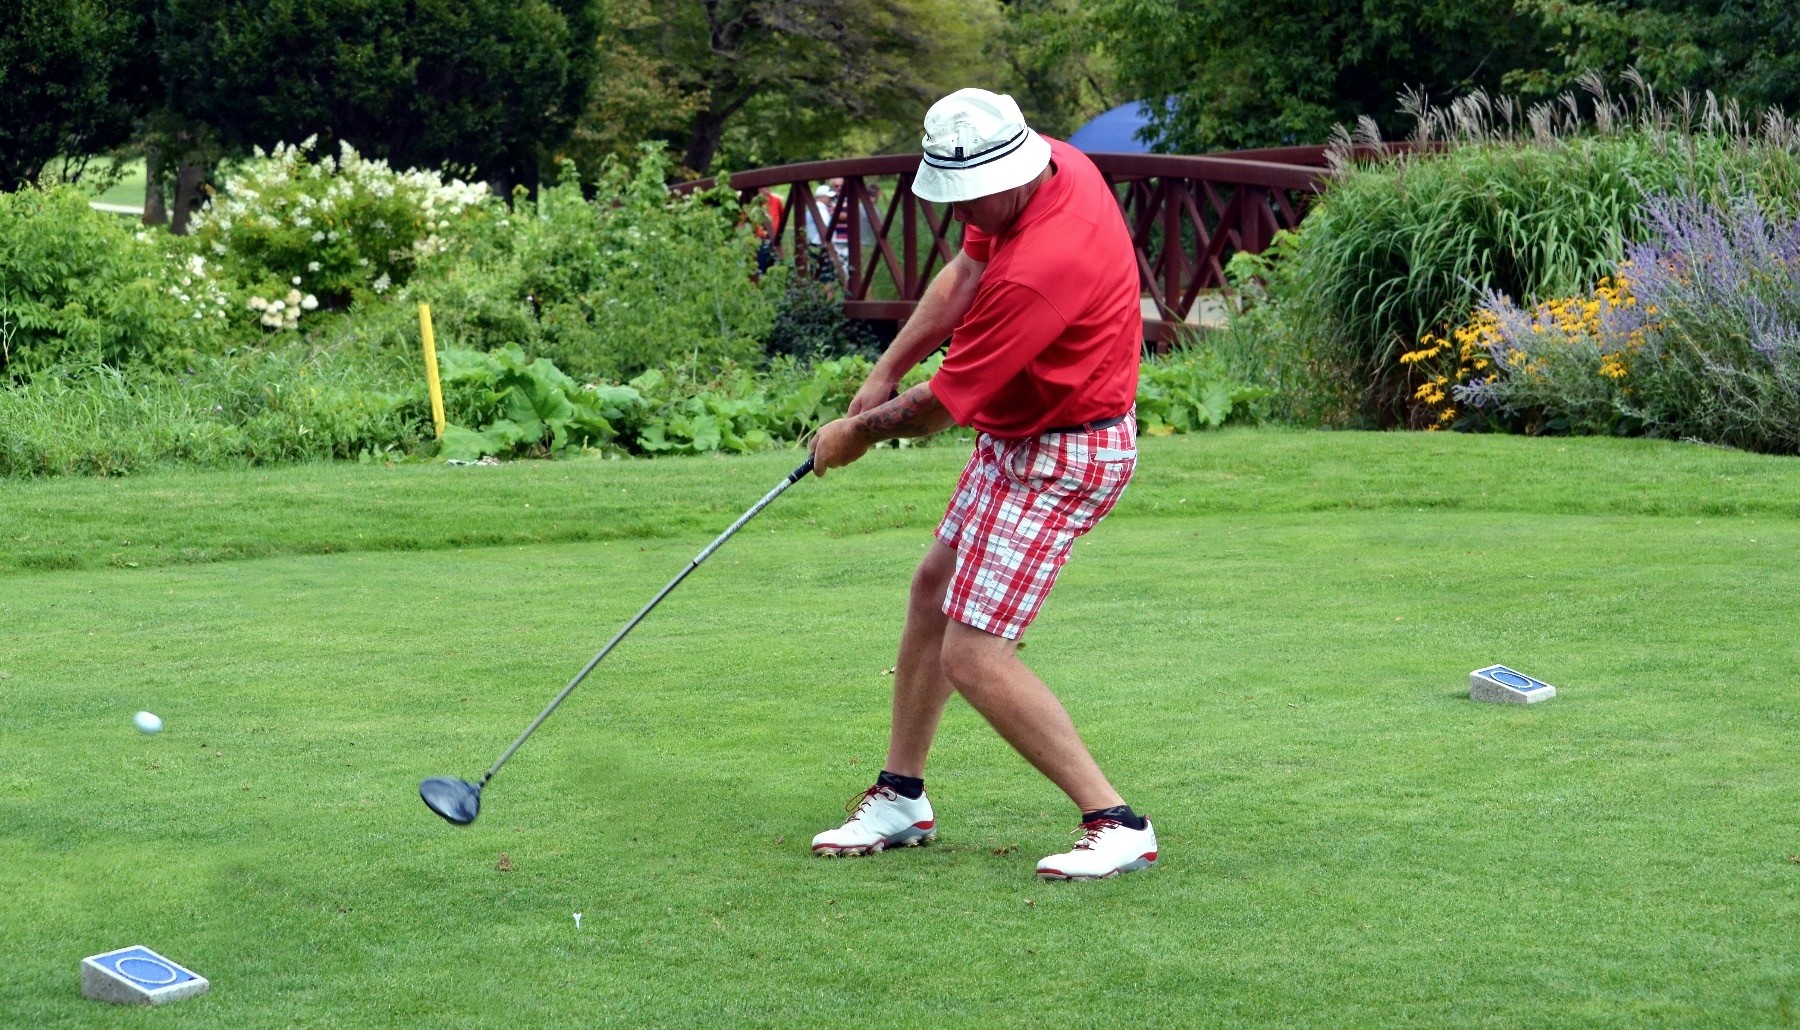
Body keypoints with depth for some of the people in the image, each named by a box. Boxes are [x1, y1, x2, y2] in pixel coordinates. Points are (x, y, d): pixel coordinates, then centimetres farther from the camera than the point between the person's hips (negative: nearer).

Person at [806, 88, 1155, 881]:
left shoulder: (1038, 270, -34)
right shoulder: (1056, 162, -6)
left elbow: (940, 407, -21)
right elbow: (962, 277, 10)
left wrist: (859, 432, -2)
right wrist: (882, 375, 5)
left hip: (1063, 456, -10)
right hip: (1017, 436, 10)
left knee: (974, 656, -13)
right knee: (933, 588, 20)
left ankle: (1117, 825, -9)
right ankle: (901, 797, 32)